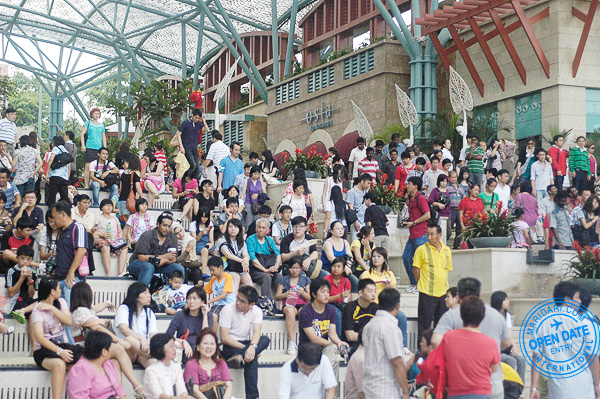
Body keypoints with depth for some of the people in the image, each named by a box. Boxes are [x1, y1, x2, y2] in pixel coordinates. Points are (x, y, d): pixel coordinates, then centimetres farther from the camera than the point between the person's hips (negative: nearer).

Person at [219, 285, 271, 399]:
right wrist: (245, 348, -26)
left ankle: (239, 357, -48)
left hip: (244, 344, 5)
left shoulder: (256, 311, -2)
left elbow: (257, 332, -19)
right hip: (229, 347, -4)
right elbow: (224, 338, -18)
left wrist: (252, 347, -43)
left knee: (265, 339, -29)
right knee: (252, 357, -33)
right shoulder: (227, 310, -13)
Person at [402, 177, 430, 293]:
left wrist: (413, 223, -13)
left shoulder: (420, 198, -11)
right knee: (406, 257, 9)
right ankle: (414, 283, 17)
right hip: (412, 235, 10)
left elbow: (427, 215, -17)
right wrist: (408, 222, 13)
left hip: (421, 235, -10)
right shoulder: (411, 198, 18)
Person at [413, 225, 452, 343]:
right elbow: (416, 269, -1)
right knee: (425, 322, -1)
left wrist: (443, 284, 11)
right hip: (427, 293, -4)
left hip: (443, 292, 4)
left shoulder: (447, 250, 9)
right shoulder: (422, 249, -4)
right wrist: (423, 284, 0)